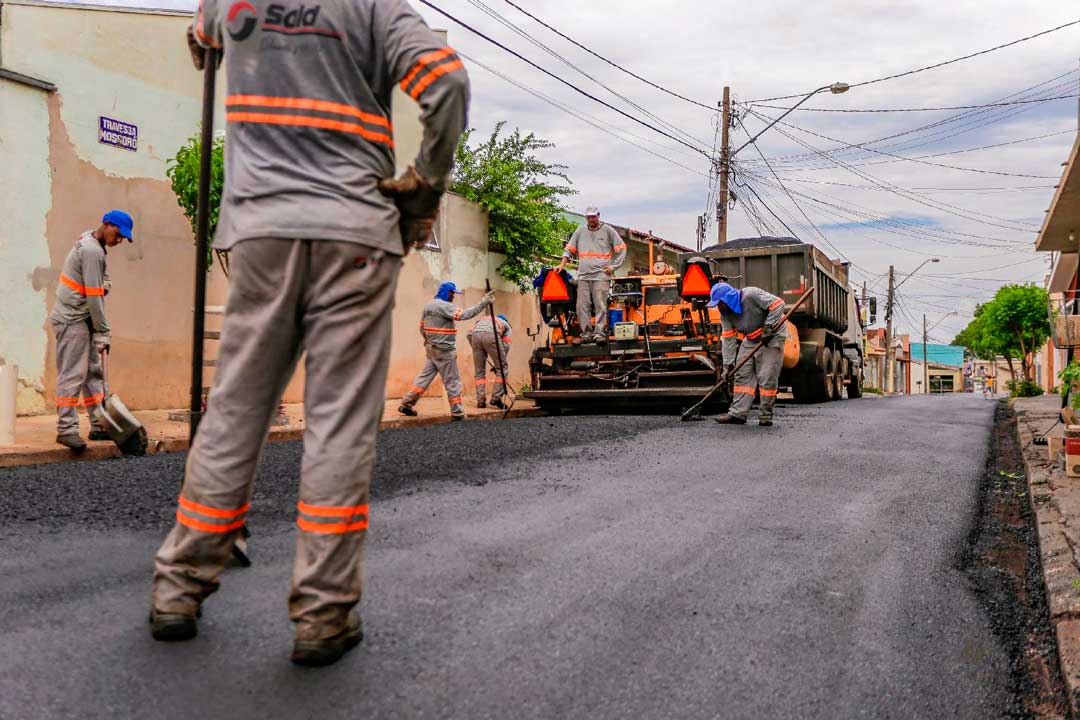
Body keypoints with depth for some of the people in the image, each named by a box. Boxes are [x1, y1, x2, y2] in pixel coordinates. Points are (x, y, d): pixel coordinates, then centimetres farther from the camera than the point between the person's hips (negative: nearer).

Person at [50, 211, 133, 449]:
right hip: (72, 319, -10)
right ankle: (66, 429, -5)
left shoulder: (90, 241, 11)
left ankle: (99, 425, 14)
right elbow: (94, 297, -21)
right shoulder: (92, 251, -19)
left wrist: (104, 283, 2)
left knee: (93, 372, 10)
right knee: (72, 374, -9)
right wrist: (104, 333, -16)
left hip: (83, 319, 10)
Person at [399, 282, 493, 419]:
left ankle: (407, 404, 9)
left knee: (425, 376, 11)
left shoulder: (428, 306, 12)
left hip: (431, 348, 8)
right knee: (453, 382, 0)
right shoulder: (444, 306, -15)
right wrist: (483, 303, -28)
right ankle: (457, 413, 5)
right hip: (444, 350, -8)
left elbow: (422, 327, 17)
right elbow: (464, 314, -26)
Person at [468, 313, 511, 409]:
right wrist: (498, 363, 24)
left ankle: (480, 401, 12)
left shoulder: (481, 320, 42)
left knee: (479, 371, 15)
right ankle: (496, 398, 4)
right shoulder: (506, 325, 34)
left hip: (475, 334, 3)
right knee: (502, 368, 10)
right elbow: (506, 346, 20)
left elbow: (469, 334, 22)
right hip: (491, 335, -3)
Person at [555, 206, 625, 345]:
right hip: (583, 275, 3)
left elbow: (621, 248, 8)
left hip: (601, 275, -3)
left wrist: (613, 266, 0)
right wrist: (562, 264, 4)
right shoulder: (580, 231, 15)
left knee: (600, 305, -9)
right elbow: (569, 249, 17)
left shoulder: (607, 230, 6)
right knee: (582, 306, -1)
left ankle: (599, 333, -8)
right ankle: (586, 333, 4)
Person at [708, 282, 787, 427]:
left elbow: (777, 304, -23)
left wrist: (768, 327, -27)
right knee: (742, 375, 0)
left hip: (772, 337, -7)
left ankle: (766, 416, 0)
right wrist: (728, 364, -4)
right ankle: (738, 413, 1)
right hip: (750, 340, 7)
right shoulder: (725, 313, -2)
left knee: (766, 377, -9)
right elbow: (727, 339, 0)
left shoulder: (751, 295, -24)